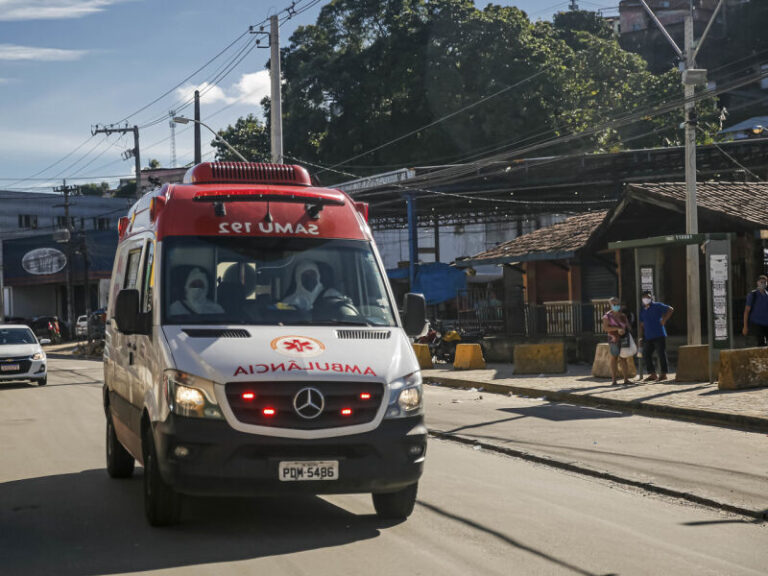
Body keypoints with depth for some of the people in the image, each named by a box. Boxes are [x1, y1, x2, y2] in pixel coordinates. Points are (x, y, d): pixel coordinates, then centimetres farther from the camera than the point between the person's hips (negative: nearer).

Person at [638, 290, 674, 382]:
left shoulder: (657, 306, -1)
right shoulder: (642, 310, 15)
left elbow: (670, 309, -9)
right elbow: (642, 324, 19)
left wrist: (664, 320, -13)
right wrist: (641, 337, 13)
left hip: (659, 335, -6)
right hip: (648, 337, 6)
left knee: (661, 354, -4)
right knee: (646, 354, 3)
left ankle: (663, 373, 3)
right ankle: (652, 374, 11)